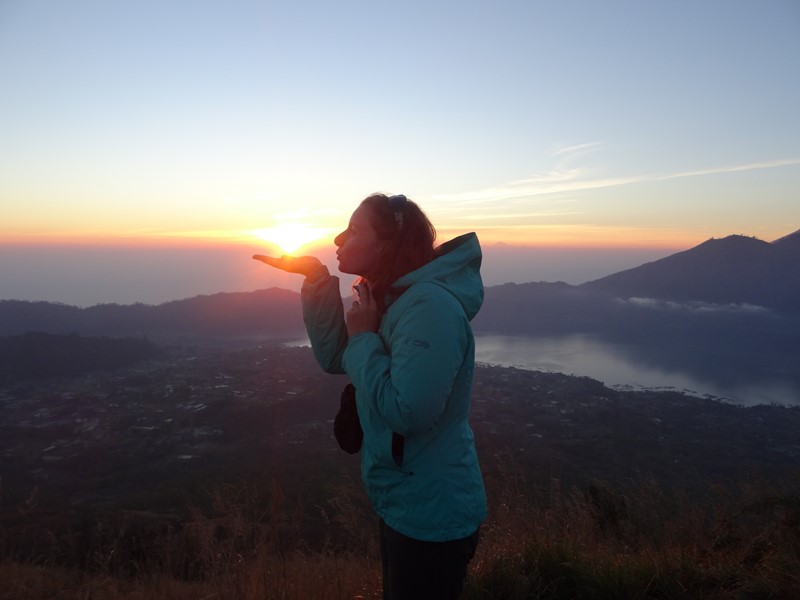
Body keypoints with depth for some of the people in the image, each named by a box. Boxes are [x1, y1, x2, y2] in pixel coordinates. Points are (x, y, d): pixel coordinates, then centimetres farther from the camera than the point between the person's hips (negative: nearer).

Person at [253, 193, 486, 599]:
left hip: (431, 513, -9)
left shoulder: (430, 306, -27)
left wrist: (364, 337, -21)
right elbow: (334, 358, 4)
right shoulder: (392, 299, 4)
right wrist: (318, 280, -5)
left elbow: (406, 410, -33)